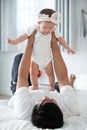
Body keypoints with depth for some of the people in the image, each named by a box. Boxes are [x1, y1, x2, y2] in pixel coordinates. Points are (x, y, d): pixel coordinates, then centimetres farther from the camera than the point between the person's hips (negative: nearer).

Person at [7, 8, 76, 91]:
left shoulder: (54, 32, -16)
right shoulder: (34, 29, -21)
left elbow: (60, 39, -4)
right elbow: (25, 36, -14)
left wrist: (67, 48, -10)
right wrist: (14, 42, -20)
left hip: (47, 58, 1)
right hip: (34, 58, -1)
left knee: (50, 73, 9)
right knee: (33, 72, 2)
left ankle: (51, 86, 33)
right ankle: (35, 86, 26)